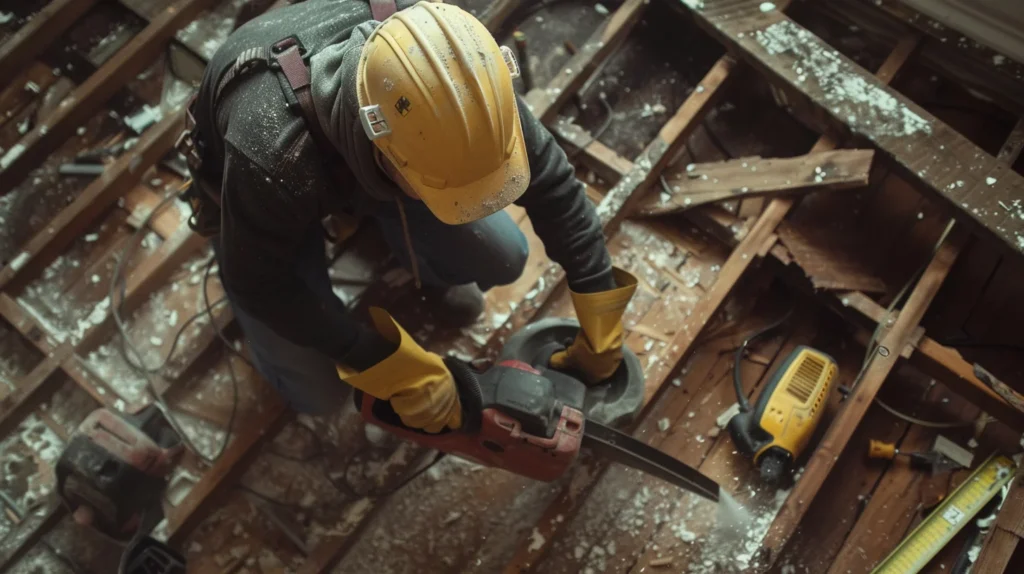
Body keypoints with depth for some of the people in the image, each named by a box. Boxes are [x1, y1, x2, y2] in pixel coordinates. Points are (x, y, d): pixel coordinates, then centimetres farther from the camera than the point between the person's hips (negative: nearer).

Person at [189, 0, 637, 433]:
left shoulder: (444, 76, -35)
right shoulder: (271, 154, -46)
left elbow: (549, 179, -21)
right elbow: (259, 284, -26)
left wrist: (601, 322, -15)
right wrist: (394, 370, -25)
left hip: (366, 156, 3)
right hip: (254, 190, -3)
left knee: (503, 259, -8)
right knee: (317, 391, -7)